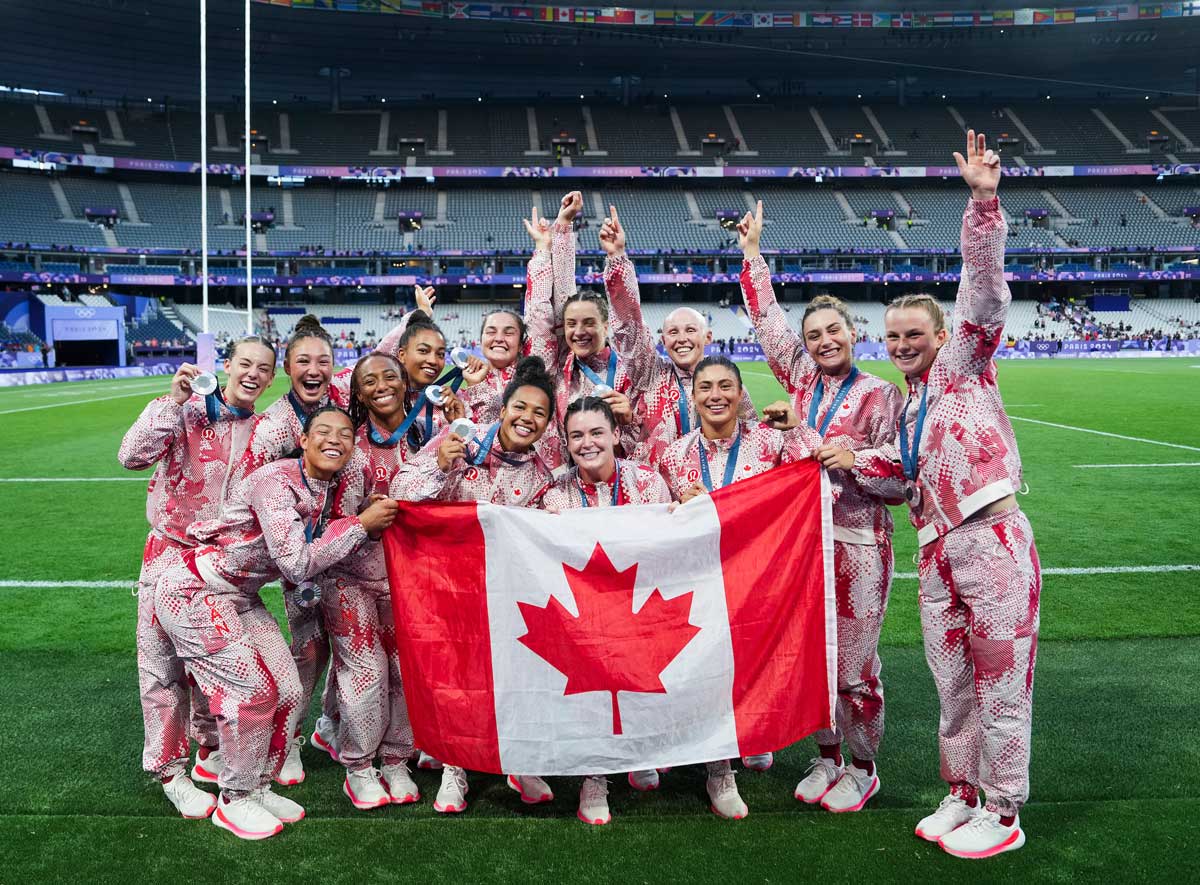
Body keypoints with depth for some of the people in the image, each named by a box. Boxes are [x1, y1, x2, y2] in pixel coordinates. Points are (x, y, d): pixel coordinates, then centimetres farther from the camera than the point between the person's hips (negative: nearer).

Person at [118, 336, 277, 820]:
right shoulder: (186, 412, -9)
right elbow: (133, 456, -21)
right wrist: (173, 400, -25)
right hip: (172, 554, -3)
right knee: (164, 667, 3)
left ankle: (210, 747, 35)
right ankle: (170, 770, 17)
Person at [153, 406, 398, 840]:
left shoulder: (322, 491, 2)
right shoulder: (277, 481, -24)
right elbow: (297, 564, -29)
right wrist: (360, 524, -22)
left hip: (241, 599, 8)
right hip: (195, 592, -8)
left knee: (288, 694, 3)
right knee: (253, 689, -11)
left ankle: (258, 787, 22)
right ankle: (234, 800, 8)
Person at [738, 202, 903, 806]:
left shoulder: (878, 394, -5)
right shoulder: (803, 381, 8)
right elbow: (768, 321, 13)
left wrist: (853, 459, -19)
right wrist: (752, 254, 14)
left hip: (858, 541, -5)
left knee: (854, 663, 2)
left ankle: (862, 767, 20)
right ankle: (827, 757, 28)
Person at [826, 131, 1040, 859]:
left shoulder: (963, 363, 2)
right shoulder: (909, 406, 20)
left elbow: (985, 290, -12)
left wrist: (984, 201, -22)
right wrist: (853, 462, 6)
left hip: (994, 544, -7)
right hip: (939, 556, 7)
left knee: (1000, 686, 2)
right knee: (954, 687, 15)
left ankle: (1002, 813, 15)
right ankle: (962, 797, 30)